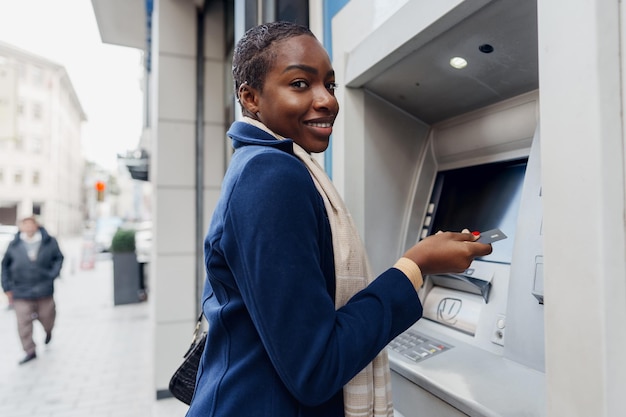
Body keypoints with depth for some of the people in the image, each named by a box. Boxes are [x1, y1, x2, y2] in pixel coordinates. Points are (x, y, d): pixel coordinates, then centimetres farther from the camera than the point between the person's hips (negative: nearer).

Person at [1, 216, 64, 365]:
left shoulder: (49, 242, -4)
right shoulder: (14, 245, -1)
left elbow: (59, 258, 6)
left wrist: (52, 274, -8)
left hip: (43, 290, 0)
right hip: (21, 292, 0)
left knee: (47, 317, 13)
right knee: (23, 323, -2)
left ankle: (48, 331, 49)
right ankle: (30, 351, 13)